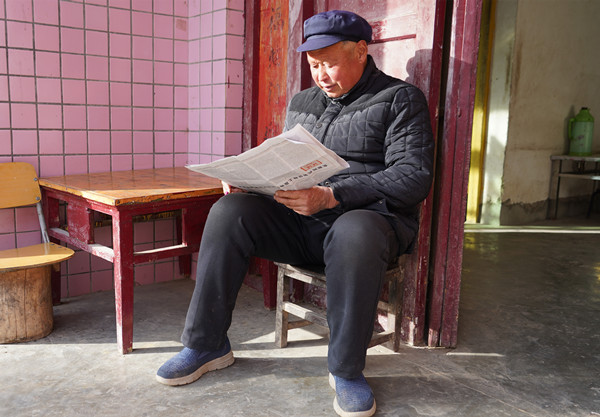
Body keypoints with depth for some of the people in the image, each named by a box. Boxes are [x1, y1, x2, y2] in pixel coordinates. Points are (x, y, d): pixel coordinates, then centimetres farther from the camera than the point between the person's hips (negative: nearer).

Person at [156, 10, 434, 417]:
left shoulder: (401, 99, 1)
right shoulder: (302, 102, 19)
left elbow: (414, 178, -12)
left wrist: (331, 196, -23)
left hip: (373, 218, -4)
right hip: (301, 221, 5)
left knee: (353, 233, -39)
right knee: (229, 211, -17)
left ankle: (347, 370, -17)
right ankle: (207, 344, -5)